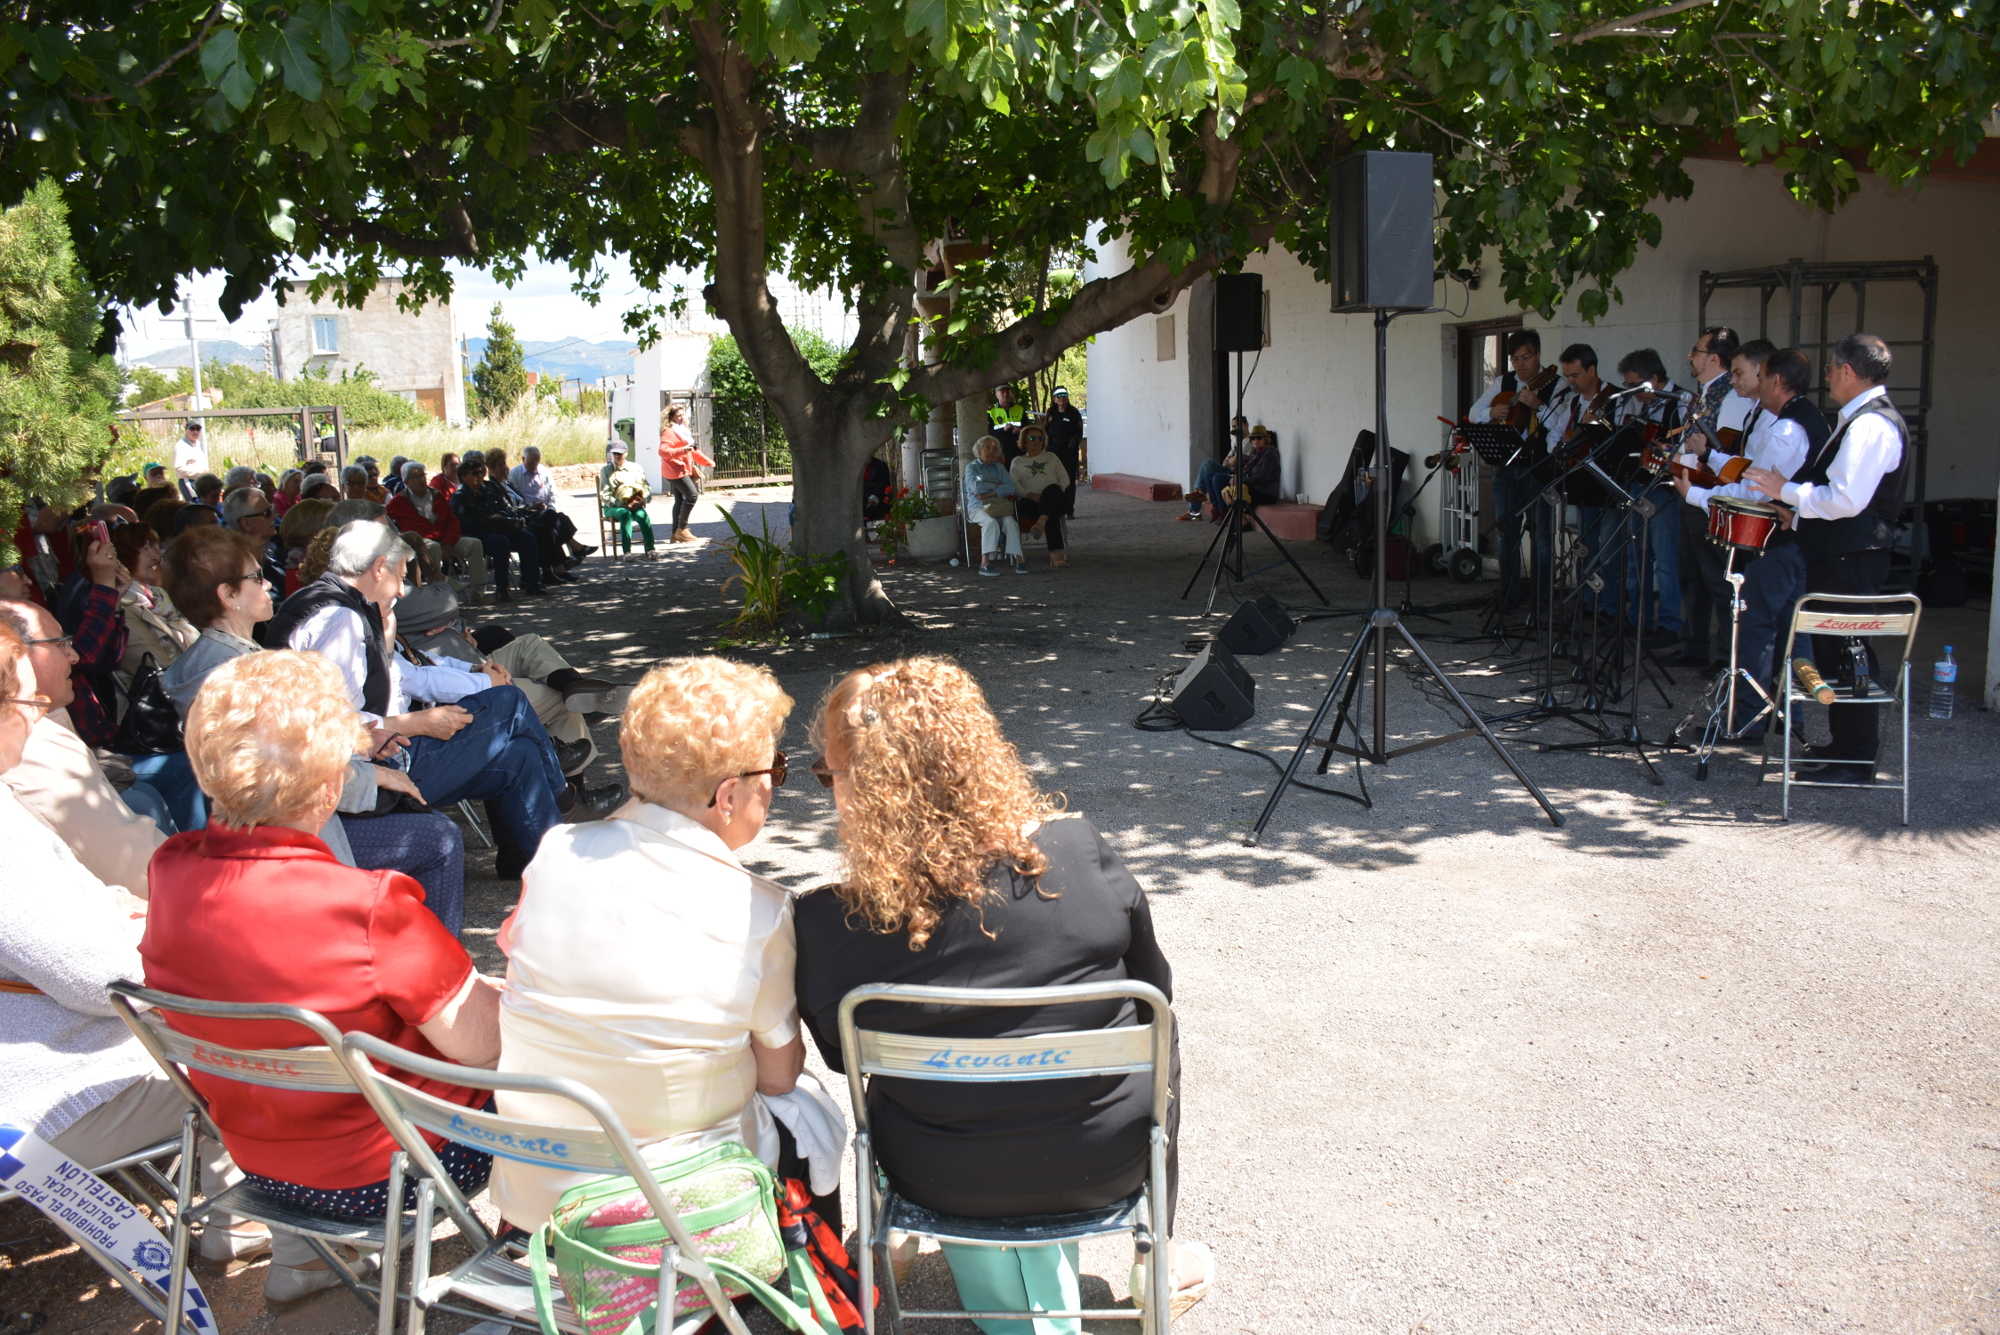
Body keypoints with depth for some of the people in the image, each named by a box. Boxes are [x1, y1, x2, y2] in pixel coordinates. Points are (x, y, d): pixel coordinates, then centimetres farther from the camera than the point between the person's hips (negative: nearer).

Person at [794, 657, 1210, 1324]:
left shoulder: (826, 924, -24)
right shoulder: (1079, 851, -21)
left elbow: (842, 1054, -4)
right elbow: (1153, 992, -4)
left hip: (941, 1184, 0)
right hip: (1108, 1162, 0)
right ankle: (1159, 1257, 48)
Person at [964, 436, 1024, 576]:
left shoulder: (999, 467, 21)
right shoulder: (971, 467, 11)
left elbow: (1011, 488, 4)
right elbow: (976, 487, -9)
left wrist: (989, 494, -9)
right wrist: (997, 485, 1)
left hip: (998, 506, 3)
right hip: (978, 508, -3)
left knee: (1010, 522, -30)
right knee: (991, 522, -35)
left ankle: (1017, 558, -36)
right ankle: (985, 561, -39)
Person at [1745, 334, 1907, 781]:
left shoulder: (1871, 425, -19)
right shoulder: (1863, 419, 15)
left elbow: (1847, 500, -26)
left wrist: (1785, 491, -17)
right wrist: (1800, 506, 14)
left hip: (1850, 560, -11)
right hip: (1837, 555, 11)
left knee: (1849, 656, -5)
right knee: (1832, 650, 17)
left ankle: (1858, 761, 3)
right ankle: (1843, 746, 28)